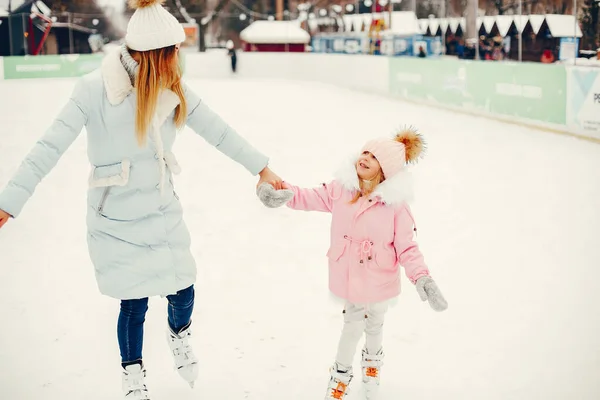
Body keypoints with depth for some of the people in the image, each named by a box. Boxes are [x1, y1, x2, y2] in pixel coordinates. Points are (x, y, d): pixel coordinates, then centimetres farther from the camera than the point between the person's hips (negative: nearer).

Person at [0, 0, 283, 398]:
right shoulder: (96, 88, -20)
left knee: (183, 292, 10)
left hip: (163, 212, 4)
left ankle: (179, 334, 48)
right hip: (116, 220, -4)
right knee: (134, 304, 4)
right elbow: (50, 147, -22)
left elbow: (218, 131, 3)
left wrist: (261, 167, 9)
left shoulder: (173, 89, -5)